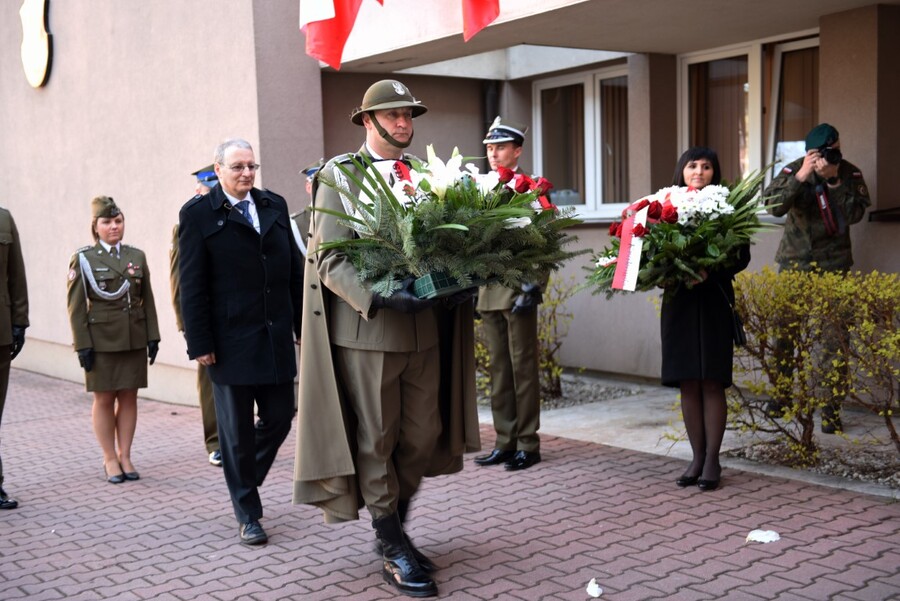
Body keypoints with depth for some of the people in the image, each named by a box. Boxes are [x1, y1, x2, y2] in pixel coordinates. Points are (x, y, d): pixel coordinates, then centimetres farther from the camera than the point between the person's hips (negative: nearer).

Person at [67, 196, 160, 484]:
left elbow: (148, 301, 10)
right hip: (101, 340, -3)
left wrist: (153, 337, 4)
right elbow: (76, 307, -4)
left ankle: (125, 456, 16)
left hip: (134, 339, 3)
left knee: (129, 397, 6)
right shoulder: (83, 259, -1)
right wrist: (83, 344, -9)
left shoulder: (137, 257, 8)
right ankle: (110, 460, 14)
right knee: (104, 398, 4)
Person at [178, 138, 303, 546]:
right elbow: (191, 286, -6)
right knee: (236, 430, 6)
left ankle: (245, 481, 34)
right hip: (230, 340, -4)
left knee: (279, 418, 7)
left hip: (276, 336, 4)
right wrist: (199, 343, -10)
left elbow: (295, 271, 11)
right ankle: (247, 515, 19)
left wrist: (304, 326, 8)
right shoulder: (198, 214, -3)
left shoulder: (274, 206, 10)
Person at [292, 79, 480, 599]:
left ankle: (395, 527, 32)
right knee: (376, 443, 4)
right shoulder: (339, 175, -3)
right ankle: (394, 550, 18)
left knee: (423, 437, 10)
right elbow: (329, 260, -10)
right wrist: (379, 296, -24)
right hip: (367, 328, -5)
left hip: (424, 327, 5)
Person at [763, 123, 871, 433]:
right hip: (794, 262, 1)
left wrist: (834, 183, -23)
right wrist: (800, 177, -31)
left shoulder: (850, 173, -6)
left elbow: (854, 214, -14)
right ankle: (780, 395, 25)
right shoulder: (794, 170, -8)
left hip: (833, 264, 0)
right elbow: (774, 206, -22)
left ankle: (831, 408, 2)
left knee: (836, 336, -6)